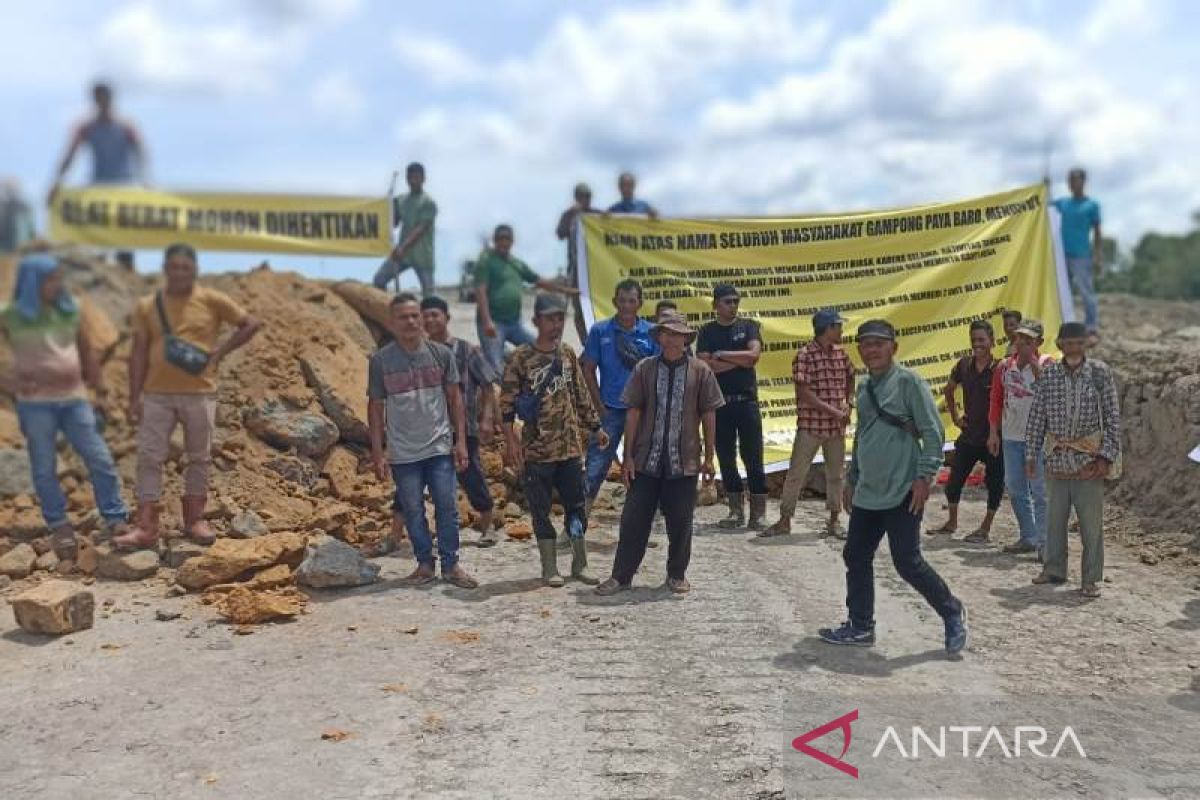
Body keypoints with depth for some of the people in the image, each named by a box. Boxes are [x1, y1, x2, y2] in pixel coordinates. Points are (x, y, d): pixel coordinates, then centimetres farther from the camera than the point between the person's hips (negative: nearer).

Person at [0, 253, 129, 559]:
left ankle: (115, 519, 9)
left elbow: (85, 348, 16)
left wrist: (96, 382, 13)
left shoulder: (69, 310, 5)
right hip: (35, 402, -2)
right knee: (44, 468, 5)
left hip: (74, 398, 3)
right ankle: (59, 527, 16)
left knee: (100, 460, 0)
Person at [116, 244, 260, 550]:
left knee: (199, 457, 7)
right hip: (156, 395, 1)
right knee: (149, 458, -2)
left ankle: (194, 520, 21)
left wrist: (219, 352, -6)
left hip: (199, 394, -1)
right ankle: (146, 527, 2)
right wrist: (134, 397, -2)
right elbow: (139, 354, 4)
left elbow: (251, 324, 3)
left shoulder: (212, 301, -1)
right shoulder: (147, 306, 3)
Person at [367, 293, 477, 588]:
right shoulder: (380, 360, -2)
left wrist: (460, 441, 2)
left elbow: (454, 398, 6)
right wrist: (377, 453, 0)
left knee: (448, 508, 1)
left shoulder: (441, 353, 1)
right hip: (403, 453, 0)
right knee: (413, 512, 7)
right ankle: (425, 564, 22)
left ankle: (451, 565, 14)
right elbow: (375, 407, 2)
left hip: (440, 447, 1)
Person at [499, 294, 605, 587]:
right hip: (536, 449, -4)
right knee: (541, 510, 5)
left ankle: (580, 564, 21)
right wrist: (511, 441, -14)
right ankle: (549, 568, 16)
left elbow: (581, 395, 15)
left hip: (570, 446, 4)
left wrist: (595, 427, 16)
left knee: (577, 505, 9)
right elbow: (507, 402, -9)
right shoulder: (521, 357, -7)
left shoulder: (568, 354, 7)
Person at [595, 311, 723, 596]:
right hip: (646, 459, 1)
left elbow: (708, 416, 3)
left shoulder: (700, 370, 0)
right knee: (634, 519, 5)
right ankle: (621, 575, 16)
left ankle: (677, 575, 26)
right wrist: (628, 455, 0)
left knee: (680, 522, 8)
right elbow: (633, 412, 2)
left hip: (684, 462, 0)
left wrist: (709, 457, 3)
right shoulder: (645, 368, 1)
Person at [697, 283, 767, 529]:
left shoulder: (748, 326, 5)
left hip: (747, 400, -1)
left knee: (753, 458, -2)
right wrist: (740, 361, -9)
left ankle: (759, 512, 2)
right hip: (719, 402, 1)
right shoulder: (708, 331, 6)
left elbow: (754, 354, -11)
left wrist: (721, 355, -9)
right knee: (726, 459, 5)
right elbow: (704, 365, -8)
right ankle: (736, 511, 14)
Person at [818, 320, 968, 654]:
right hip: (867, 494, 8)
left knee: (908, 561, -6)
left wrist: (924, 477, -18)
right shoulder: (864, 388, 14)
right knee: (855, 556, 9)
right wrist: (851, 480, 23)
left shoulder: (908, 381, -9)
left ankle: (952, 613, 16)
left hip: (902, 493, -8)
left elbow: (933, 432, -12)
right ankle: (860, 626, 22)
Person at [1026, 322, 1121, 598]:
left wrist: (1108, 455, -8)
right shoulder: (1049, 375, 2)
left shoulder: (1100, 372, -4)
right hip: (1057, 460, 3)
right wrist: (1031, 453, 4)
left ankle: (1092, 578, 11)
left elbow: (1113, 417, -3)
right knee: (1055, 518, 12)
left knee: (1091, 523, 1)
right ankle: (1054, 570, 25)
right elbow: (1037, 416, 6)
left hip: (1089, 460, -3)